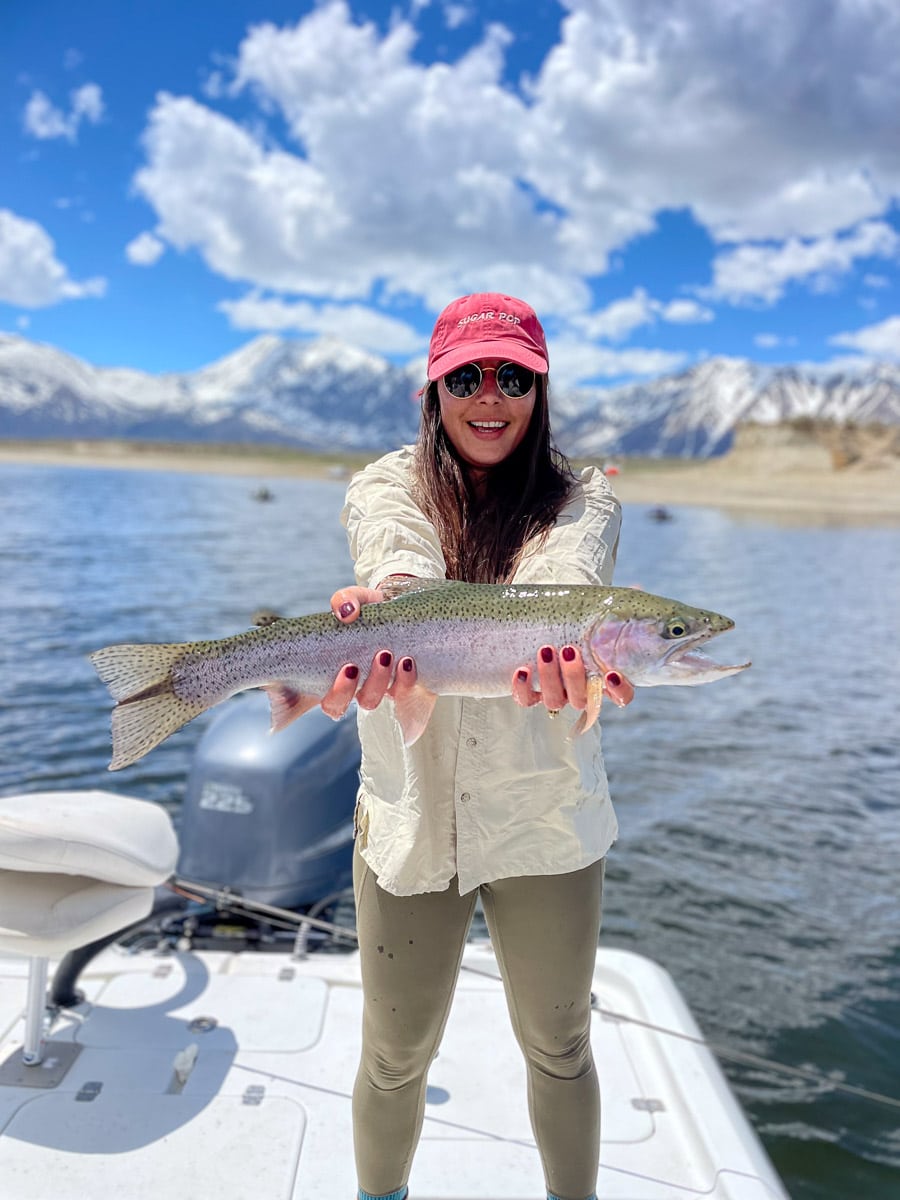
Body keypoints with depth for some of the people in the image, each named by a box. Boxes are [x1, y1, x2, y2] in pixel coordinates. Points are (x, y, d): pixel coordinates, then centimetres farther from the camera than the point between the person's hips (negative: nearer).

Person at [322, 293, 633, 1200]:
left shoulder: (582, 499, 0)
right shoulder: (386, 487, 1)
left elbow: (562, 576, -23)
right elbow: (401, 567, -22)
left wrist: (556, 647, -46)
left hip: (545, 821, 0)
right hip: (410, 815, 0)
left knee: (559, 1050, 20)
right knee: (396, 1057, 18)